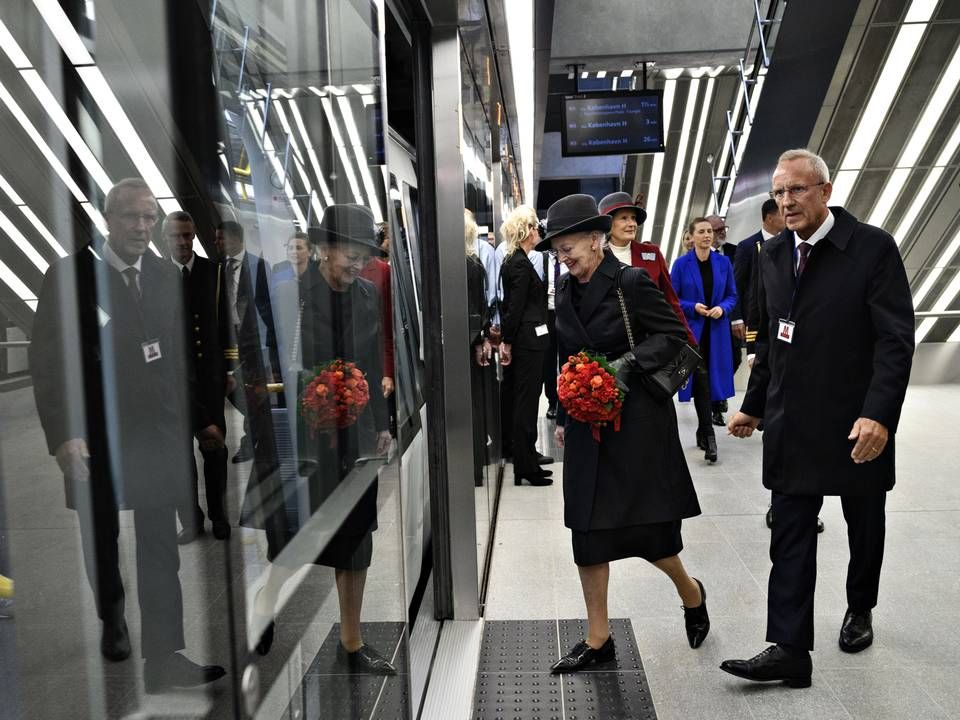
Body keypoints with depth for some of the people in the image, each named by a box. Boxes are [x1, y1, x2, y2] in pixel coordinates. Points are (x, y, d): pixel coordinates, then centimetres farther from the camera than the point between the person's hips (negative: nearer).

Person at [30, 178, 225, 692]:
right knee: (102, 542, 18)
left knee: (160, 553, 4)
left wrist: (197, 420, 8)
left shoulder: (166, 275, 5)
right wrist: (64, 434, -16)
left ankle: (163, 659, 12)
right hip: (97, 436, -2)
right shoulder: (70, 274, -8)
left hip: (159, 433, 2)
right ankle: (112, 621, 45)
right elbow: (47, 360, -9)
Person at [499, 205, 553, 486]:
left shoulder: (511, 261, 14)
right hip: (528, 340, -10)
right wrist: (508, 341, -11)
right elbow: (516, 307, -17)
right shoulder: (521, 264, -16)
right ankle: (525, 466, 4)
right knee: (526, 400, -4)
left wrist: (506, 339, 15)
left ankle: (527, 453, 30)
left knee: (524, 398, 17)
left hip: (521, 340, 10)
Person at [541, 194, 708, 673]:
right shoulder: (566, 293, 8)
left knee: (649, 529, 2)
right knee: (587, 532, 6)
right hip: (587, 426, 6)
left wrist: (630, 361, -20)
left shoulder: (632, 283, -11)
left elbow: (674, 334, -7)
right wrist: (562, 417, 16)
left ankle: (691, 594, 35)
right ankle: (598, 639, 20)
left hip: (637, 421, -6)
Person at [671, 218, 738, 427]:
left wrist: (722, 308, -13)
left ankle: (716, 409, 24)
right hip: (691, 327, -2)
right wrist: (693, 307, -18)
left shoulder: (723, 262, 2)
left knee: (716, 368, 8)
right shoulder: (681, 263, -6)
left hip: (717, 328, 2)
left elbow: (732, 295, 7)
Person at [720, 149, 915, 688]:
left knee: (865, 528, 18)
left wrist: (879, 414, -24)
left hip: (857, 423, -3)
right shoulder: (773, 255, 5)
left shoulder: (874, 247, -10)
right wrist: (755, 406, 12)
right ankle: (789, 650, 7)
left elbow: (896, 340, -14)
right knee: (790, 539, 1)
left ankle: (860, 610, 43)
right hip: (791, 424, 3)